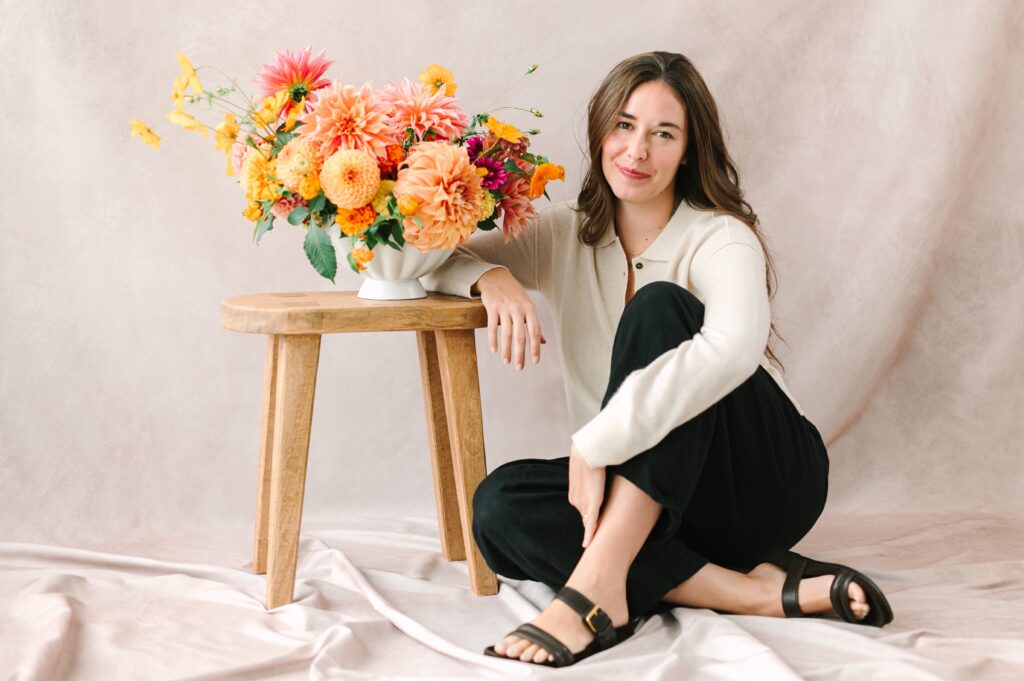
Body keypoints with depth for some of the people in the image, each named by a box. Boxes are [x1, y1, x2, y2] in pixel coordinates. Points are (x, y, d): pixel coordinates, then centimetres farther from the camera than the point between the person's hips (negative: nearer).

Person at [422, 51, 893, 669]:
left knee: (660, 306, -27)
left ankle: (599, 582, -38)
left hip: (767, 473, -5)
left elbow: (735, 348, -35)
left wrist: (595, 443, -37)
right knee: (500, 505, -23)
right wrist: (491, 277, -17)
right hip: (654, 494, 5)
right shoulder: (566, 236, 5)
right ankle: (756, 590, -28)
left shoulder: (720, 239, -12)